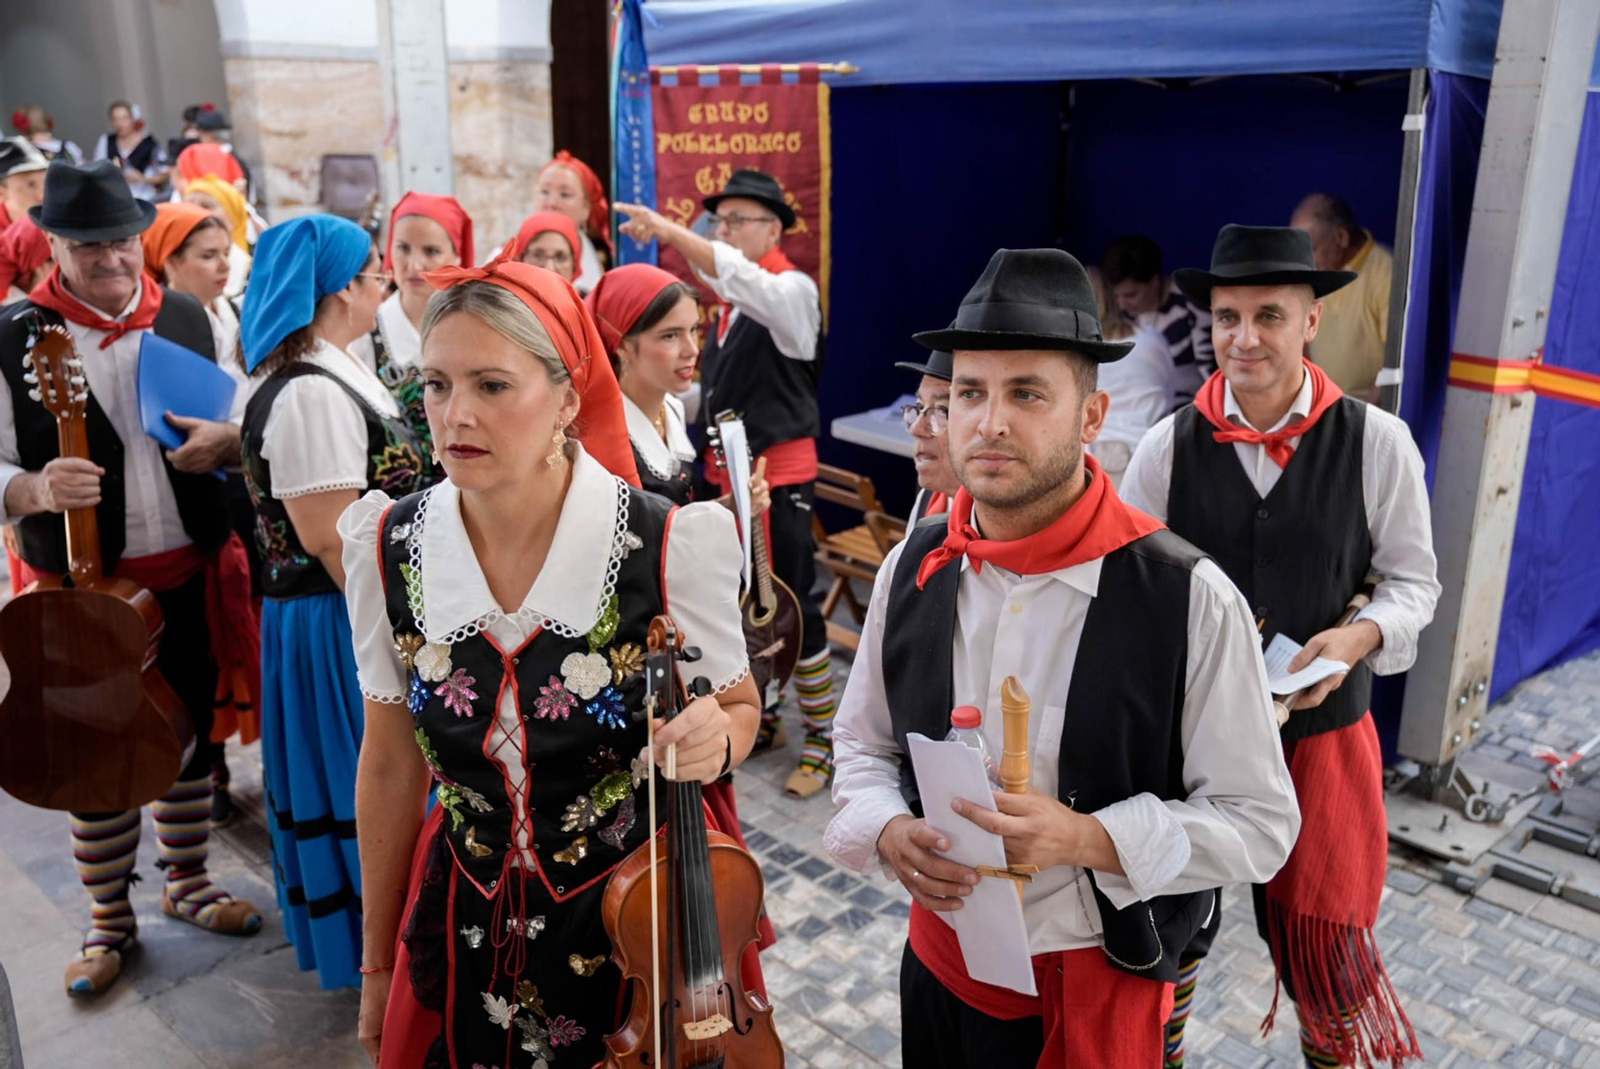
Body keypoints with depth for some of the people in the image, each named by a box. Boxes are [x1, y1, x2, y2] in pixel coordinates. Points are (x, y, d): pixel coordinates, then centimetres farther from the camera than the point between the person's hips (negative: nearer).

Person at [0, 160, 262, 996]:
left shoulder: (187, 319, 3)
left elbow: (245, 434, 11)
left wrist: (224, 440, -11)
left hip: (188, 573, 3)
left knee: (189, 734, 16)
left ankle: (188, 885, 36)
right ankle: (109, 919, 28)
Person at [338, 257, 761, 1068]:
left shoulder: (669, 545, -21)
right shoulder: (391, 547, -11)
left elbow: (738, 711, -3)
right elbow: (390, 765, 1)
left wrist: (712, 741, -27)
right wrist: (380, 962, 9)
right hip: (460, 934, 3)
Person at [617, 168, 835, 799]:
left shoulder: (792, 290, -12)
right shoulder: (729, 302, 12)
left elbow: (743, 277, -34)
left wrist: (668, 230, -42)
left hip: (778, 476, -8)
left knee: (790, 605, -2)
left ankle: (822, 736, 12)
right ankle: (758, 716, 32)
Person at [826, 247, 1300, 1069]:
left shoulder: (1189, 600, -19)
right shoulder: (912, 569, -6)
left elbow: (1259, 822, -14)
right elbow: (865, 744, 6)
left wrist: (1084, 838, -27)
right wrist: (888, 829, -15)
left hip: (1095, 992, -3)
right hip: (940, 963, 4)